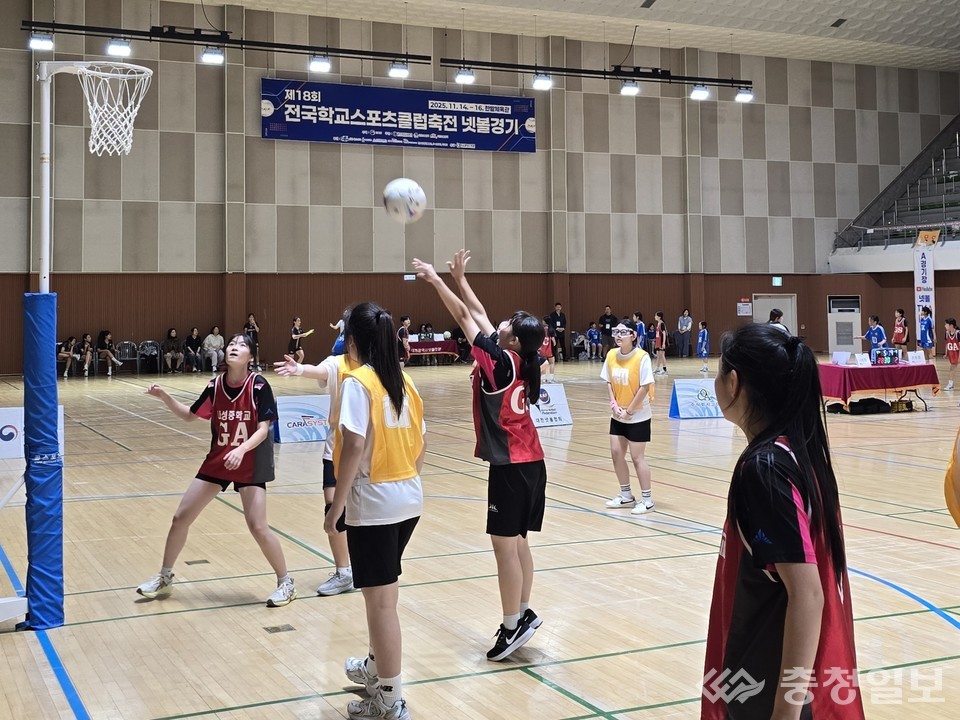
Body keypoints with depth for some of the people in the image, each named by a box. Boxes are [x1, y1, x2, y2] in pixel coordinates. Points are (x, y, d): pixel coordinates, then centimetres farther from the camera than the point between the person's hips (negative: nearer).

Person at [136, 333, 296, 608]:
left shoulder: (259, 386, -15)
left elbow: (263, 429, -18)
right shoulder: (215, 385, -2)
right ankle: (164, 577, 27)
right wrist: (164, 397, -2)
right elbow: (189, 415, 12)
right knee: (181, 517, 6)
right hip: (217, 460, 5)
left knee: (257, 526, -13)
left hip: (250, 464, -5)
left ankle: (285, 582, 7)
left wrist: (241, 449, -34)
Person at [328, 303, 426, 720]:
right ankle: (376, 667, 42)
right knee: (383, 592, 24)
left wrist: (336, 505, -14)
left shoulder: (358, 381, -13)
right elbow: (419, 446, 12)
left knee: (381, 600, 0)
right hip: (409, 500, 8)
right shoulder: (404, 380, 9)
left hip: (374, 503, -8)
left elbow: (355, 446, -20)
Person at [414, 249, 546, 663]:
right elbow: (478, 314, 16)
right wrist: (459, 278, 21)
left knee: (504, 543, -4)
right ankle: (523, 614, 20)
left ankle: (513, 624, 0)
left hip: (510, 465, -9)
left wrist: (435, 279, 1)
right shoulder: (519, 362, 6)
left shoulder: (499, 360, -15)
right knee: (517, 542, 14)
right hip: (529, 461, 9)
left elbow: (464, 316, -8)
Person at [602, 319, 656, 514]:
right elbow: (609, 382, 6)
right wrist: (613, 404, -8)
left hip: (638, 416, -6)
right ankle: (626, 495, 24)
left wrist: (629, 411, -16)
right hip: (618, 415, 6)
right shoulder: (611, 355, -1)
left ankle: (647, 499, 11)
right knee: (616, 452, 8)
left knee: (637, 457, -2)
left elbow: (645, 387, -18)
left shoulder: (642, 357, -18)